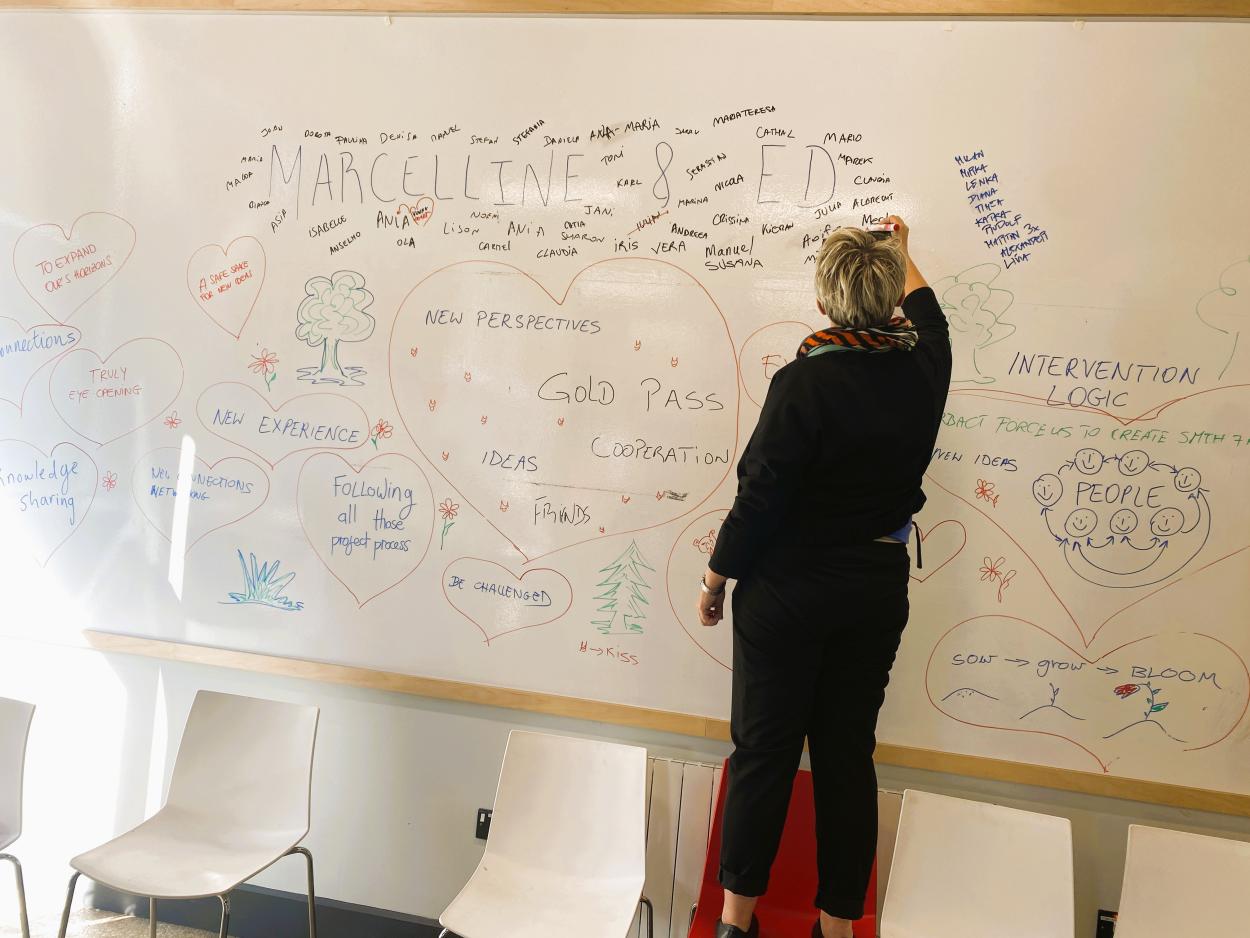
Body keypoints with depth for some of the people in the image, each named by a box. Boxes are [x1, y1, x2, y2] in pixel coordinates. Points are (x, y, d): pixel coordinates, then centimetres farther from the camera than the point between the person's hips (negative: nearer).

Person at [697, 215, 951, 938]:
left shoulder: (804, 382, -20)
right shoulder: (922, 370, -3)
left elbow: (761, 495, -18)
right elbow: (926, 308, 21)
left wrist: (716, 577, -4)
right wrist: (902, 252, 39)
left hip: (788, 589, -4)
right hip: (877, 588, 5)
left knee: (764, 749, 9)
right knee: (848, 754, 14)